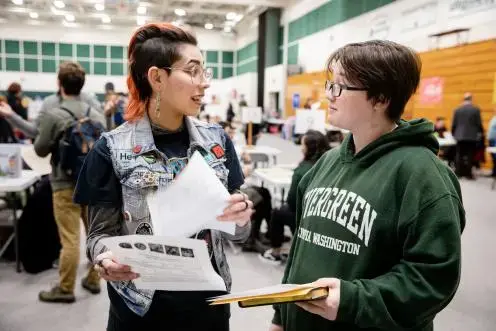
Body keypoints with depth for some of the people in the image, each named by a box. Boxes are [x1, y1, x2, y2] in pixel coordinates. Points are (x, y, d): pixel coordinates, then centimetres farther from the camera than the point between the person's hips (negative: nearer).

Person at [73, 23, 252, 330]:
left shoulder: (217, 140, -2)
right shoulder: (113, 150, -12)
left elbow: (235, 233, 3)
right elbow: (101, 232, -4)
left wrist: (240, 217, -18)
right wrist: (106, 259, -25)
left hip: (209, 301, 3)